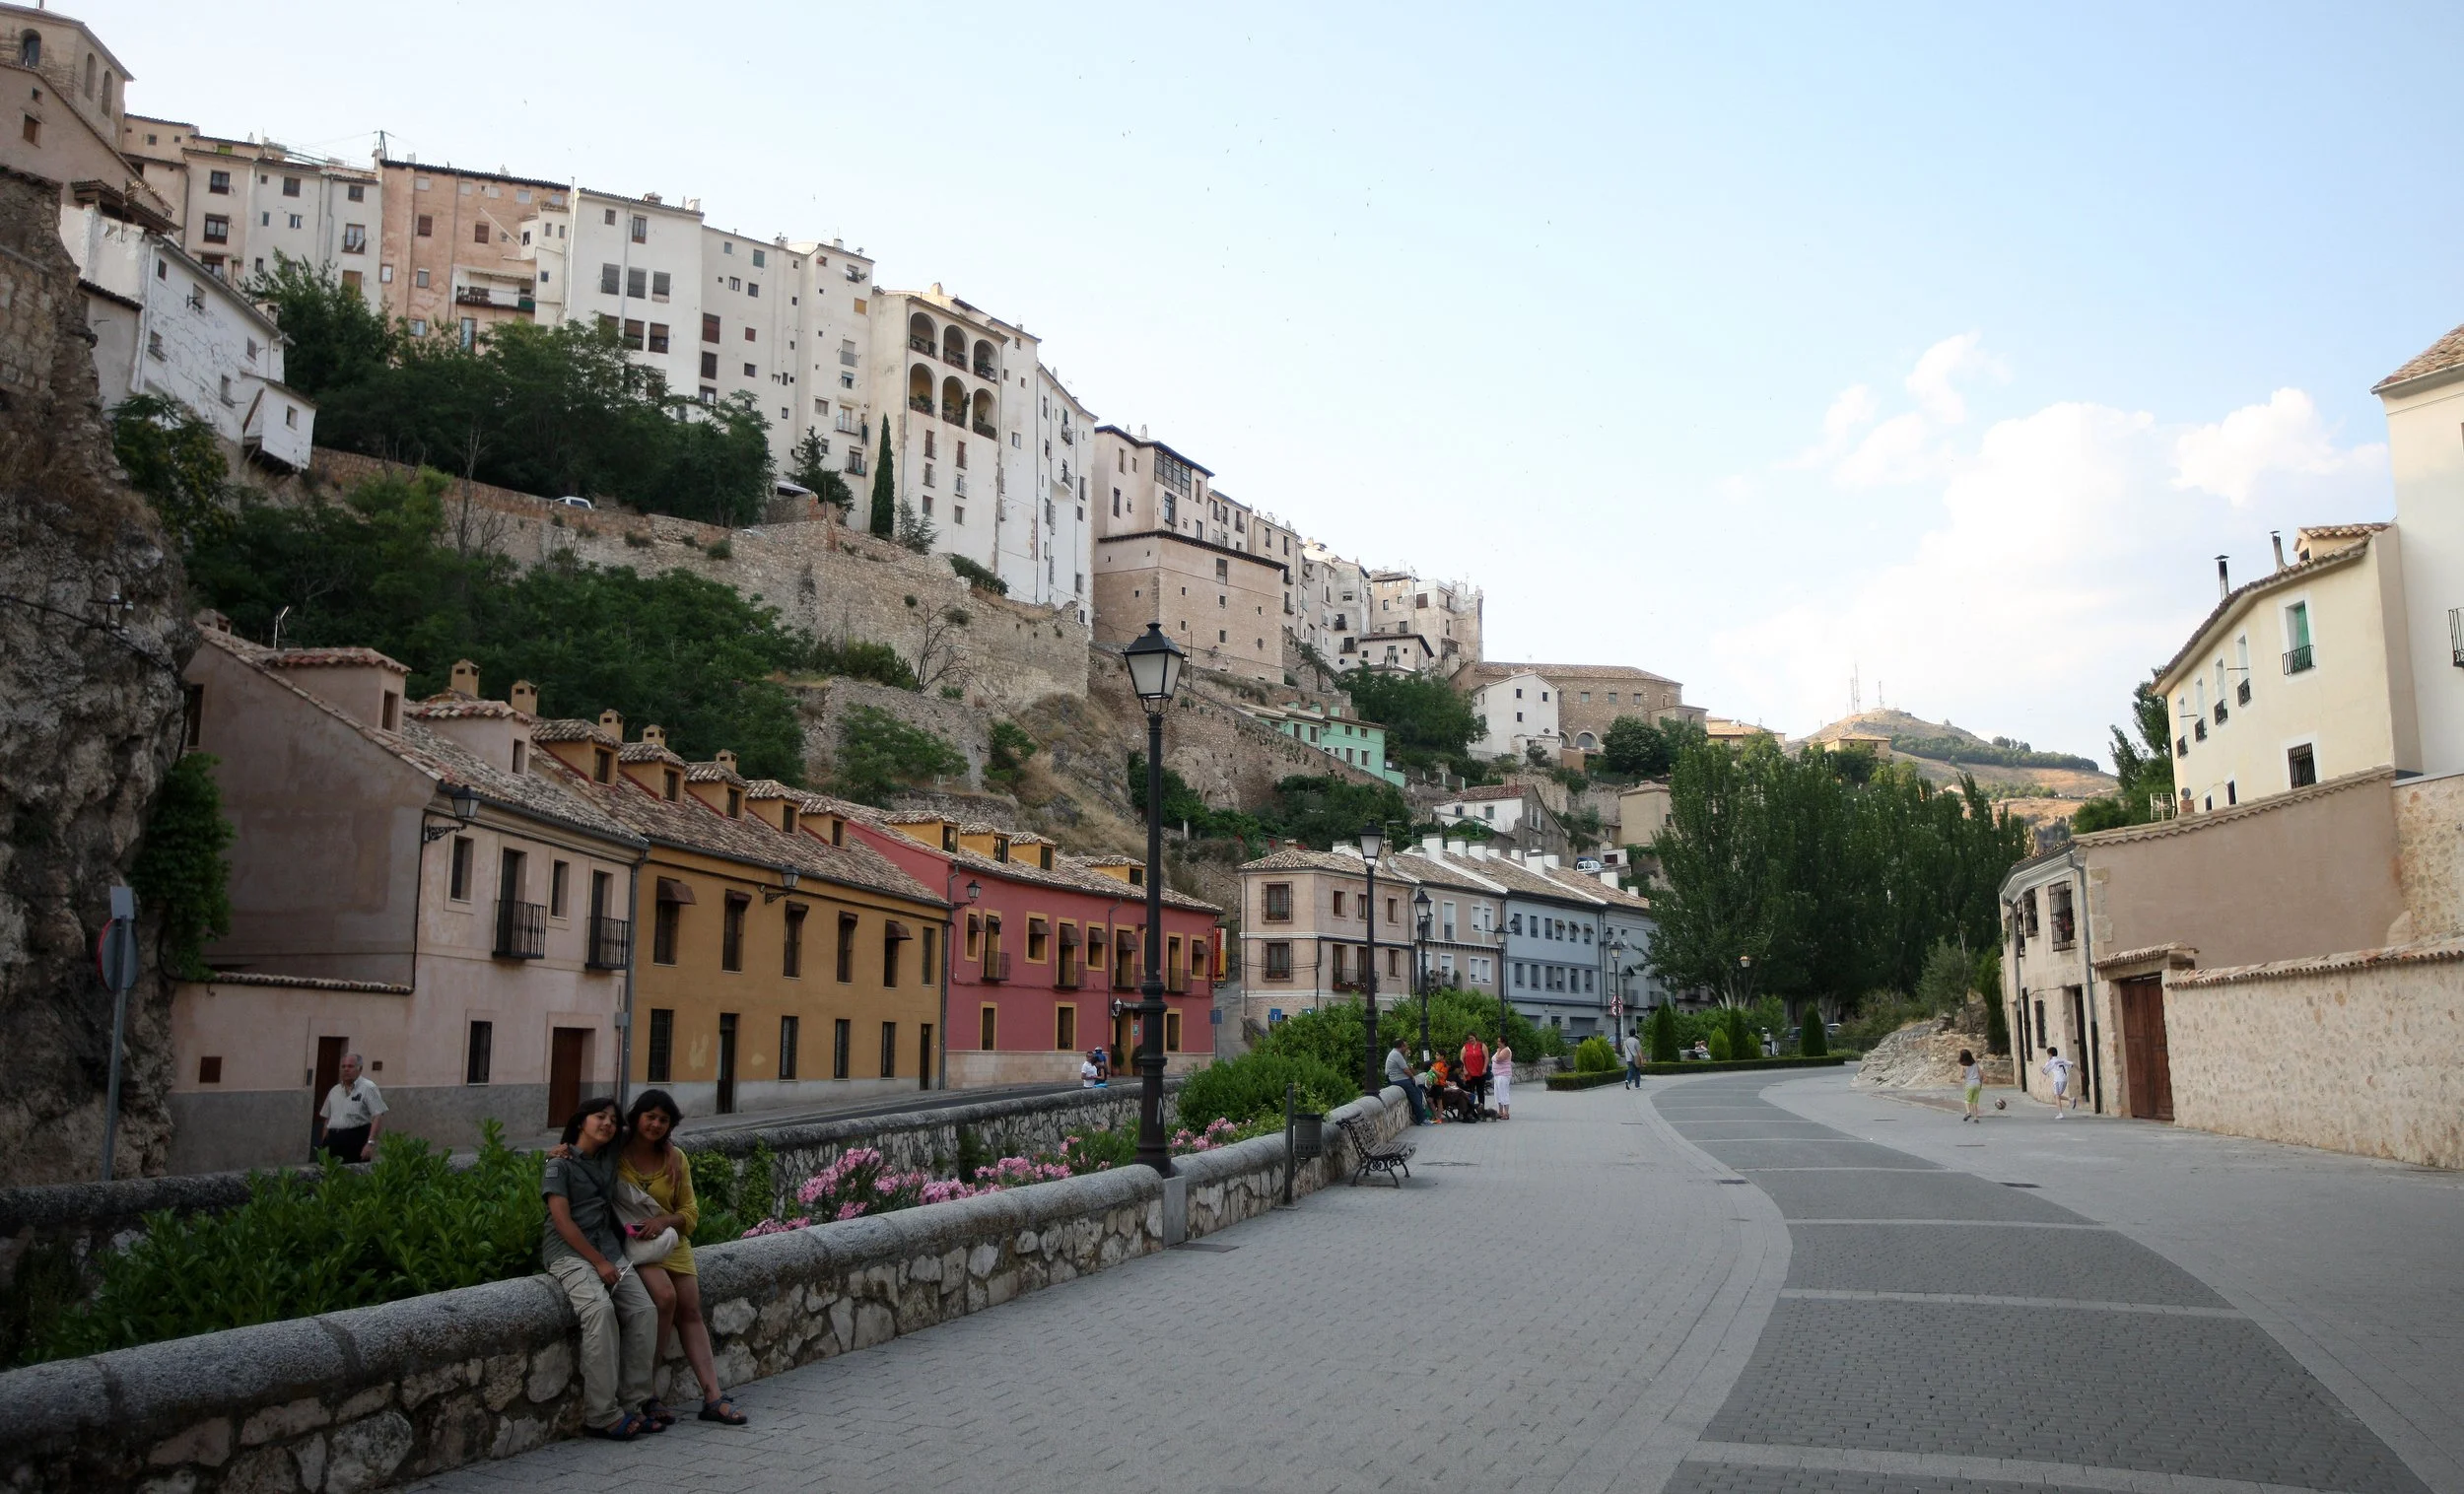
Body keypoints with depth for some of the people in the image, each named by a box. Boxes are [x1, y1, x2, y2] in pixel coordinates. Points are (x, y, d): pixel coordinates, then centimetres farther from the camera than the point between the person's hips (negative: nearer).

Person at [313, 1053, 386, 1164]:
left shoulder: (368, 1088, -3)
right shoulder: (334, 1091, 18)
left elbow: (378, 1116, -11)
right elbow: (327, 1119, 23)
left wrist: (370, 1143, -20)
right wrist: (324, 1145, 16)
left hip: (356, 1139, -6)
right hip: (334, 1141, 6)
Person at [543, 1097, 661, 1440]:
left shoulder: (609, 1160, 18)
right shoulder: (560, 1164, 0)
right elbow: (562, 1221, -8)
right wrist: (598, 1262, -14)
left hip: (608, 1247, 7)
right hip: (568, 1251, -7)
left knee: (644, 1311, -14)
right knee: (600, 1309, -31)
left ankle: (633, 1403, -9)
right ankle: (602, 1416, -28)